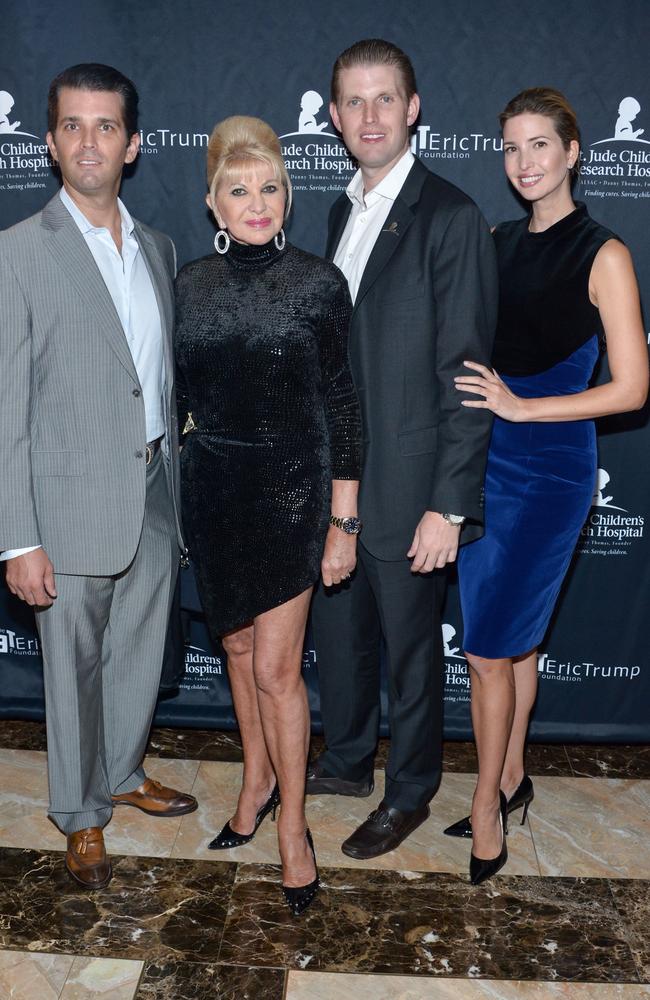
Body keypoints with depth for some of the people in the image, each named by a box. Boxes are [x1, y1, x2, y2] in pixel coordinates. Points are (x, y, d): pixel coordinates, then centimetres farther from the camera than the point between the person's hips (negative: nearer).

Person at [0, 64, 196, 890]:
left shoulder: (157, 248, 9)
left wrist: (179, 482, 12)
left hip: (155, 495, 5)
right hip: (72, 503, -5)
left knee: (140, 654, 18)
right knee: (74, 666, 9)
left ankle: (124, 775, 42)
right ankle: (81, 815, 30)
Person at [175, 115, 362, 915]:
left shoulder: (317, 283, -8)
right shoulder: (189, 286, 1)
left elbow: (341, 405, -6)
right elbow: (176, 399, 7)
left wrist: (344, 521, -7)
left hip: (291, 490, -3)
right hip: (212, 492, 4)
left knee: (276, 666, -1)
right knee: (237, 648, 16)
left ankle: (292, 825, 17)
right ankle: (258, 779, 38)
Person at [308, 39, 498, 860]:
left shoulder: (450, 218, -15)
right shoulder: (344, 212, 9)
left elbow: (469, 375, -18)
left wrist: (449, 505, -20)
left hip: (405, 487, -7)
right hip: (336, 477, 7)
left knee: (409, 650, 10)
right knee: (336, 633, 21)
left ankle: (409, 793, 31)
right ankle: (347, 762, 43)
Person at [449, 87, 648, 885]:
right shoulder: (496, 243, 8)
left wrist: (521, 407, -16)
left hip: (548, 472, -5)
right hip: (483, 461, 5)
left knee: (490, 648, -2)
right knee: (515, 638, 16)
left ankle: (486, 811, 16)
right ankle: (510, 780, 32)